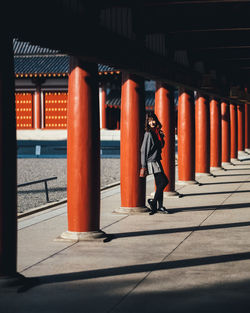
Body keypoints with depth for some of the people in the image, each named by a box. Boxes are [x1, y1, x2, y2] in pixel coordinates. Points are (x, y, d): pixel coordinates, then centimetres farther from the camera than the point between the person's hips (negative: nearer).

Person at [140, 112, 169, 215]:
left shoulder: (157, 132, 11)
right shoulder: (148, 134, -13)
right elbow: (143, 150, -14)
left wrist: (161, 137, 7)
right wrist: (143, 166, -15)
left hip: (157, 161, 8)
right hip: (151, 161, -8)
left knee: (160, 184, 8)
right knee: (164, 181, -10)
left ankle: (159, 206, 14)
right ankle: (153, 202, 3)